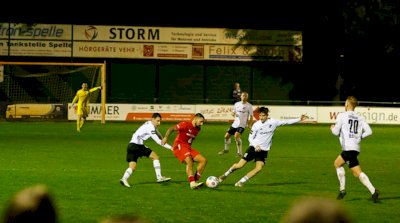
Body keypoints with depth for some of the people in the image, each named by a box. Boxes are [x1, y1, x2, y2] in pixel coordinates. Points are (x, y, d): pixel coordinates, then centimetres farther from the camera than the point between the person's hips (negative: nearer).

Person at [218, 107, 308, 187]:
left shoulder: (273, 122, -5)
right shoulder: (256, 124, -9)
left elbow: (286, 122, 0)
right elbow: (250, 138, -3)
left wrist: (299, 119, -4)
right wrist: (256, 145, -21)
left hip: (263, 150, 2)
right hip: (253, 148, -2)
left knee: (259, 168, -18)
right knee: (240, 165, -7)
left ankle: (241, 181, -7)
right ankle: (225, 175, 19)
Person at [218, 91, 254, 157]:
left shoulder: (249, 106, -4)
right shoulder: (237, 104, 10)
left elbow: (251, 116, -2)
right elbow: (233, 112, 19)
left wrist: (249, 124, -13)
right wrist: (233, 114, -5)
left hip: (242, 125, -6)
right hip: (235, 124, 6)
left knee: (237, 136, -28)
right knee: (227, 136, 9)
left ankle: (239, 152, -20)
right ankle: (226, 149, 36)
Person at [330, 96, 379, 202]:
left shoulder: (342, 115, -3)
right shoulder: (360, 118, 12)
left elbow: (336, 132, -3)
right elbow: (369, 131, 3)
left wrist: (332, 128, 19)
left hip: (348, 148, -7)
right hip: (356, 146, 7)